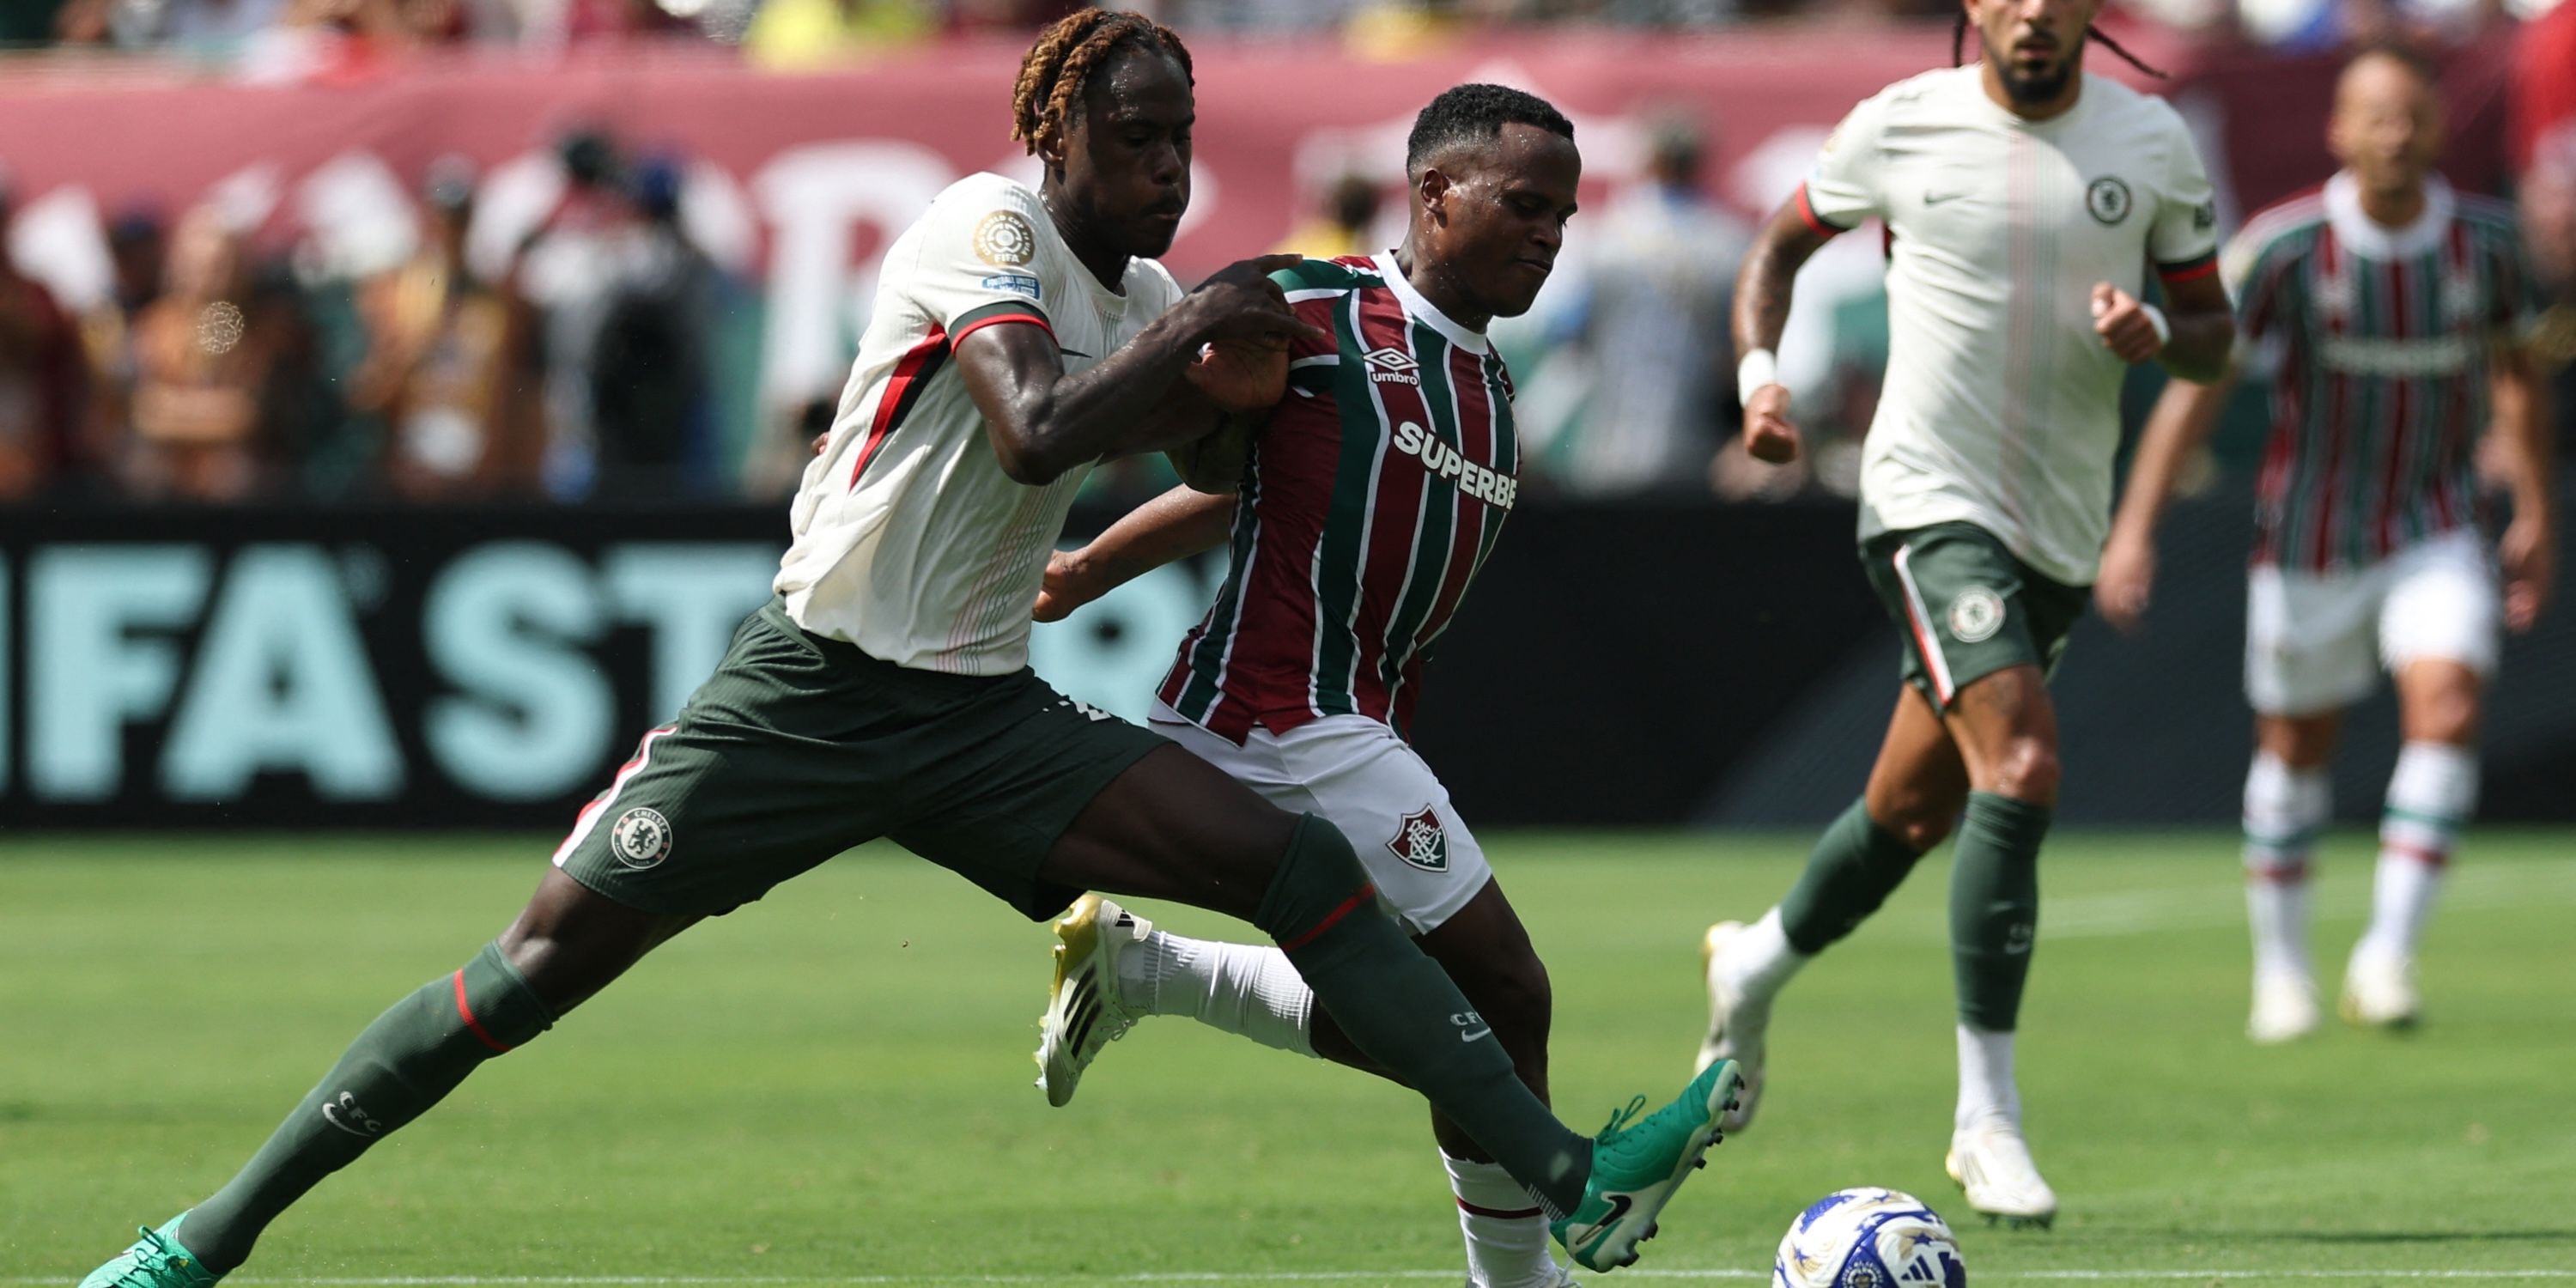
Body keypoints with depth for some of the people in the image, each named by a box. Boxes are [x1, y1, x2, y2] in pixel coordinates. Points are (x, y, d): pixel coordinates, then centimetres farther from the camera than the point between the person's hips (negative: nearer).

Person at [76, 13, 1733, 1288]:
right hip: (813, 683, -6)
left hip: (988, 717, 6)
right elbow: (1038, 432, -30)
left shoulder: (1146, 291, 9)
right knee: (551, 955, -9)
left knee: (1303, 864, -11)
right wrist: (1191, 335, -19)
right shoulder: (988, 228, -13)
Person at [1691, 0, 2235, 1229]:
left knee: (1915, 813, 15)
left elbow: (2213, 329, 9)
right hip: (1930, 498, -4)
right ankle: (1987, 1117, -17)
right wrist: (1758, 373, -5)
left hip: (2060, 528, 4)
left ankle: (1757, 961, 45)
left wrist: (2156, 334, -14)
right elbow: (1781, 246, 12)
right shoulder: (1901, 125, -4)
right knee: (2021, 769, -22)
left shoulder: (2152, 143, 2)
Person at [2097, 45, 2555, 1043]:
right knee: (2296, 745, 10)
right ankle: (2280, 966, 29)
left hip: (2437, 530, 1)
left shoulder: (2486, 239, -8)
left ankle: (2387, 953, -15)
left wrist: (2537, 514, 16)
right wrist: (2134, 529, -19)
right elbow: (2197, 381, -14)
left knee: (2448, 709, -20)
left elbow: (2516, 375, 9)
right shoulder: (2285, 245, -16)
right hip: (2310, 540, -1)